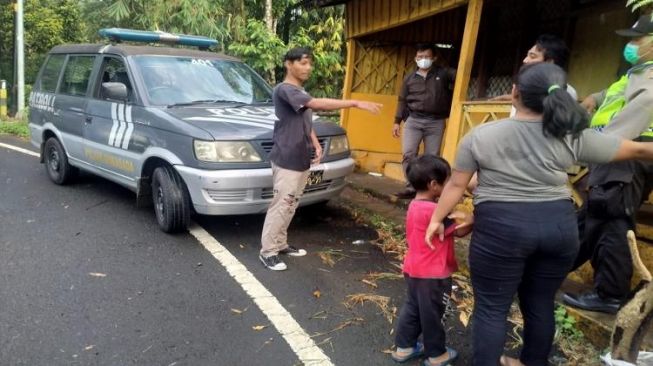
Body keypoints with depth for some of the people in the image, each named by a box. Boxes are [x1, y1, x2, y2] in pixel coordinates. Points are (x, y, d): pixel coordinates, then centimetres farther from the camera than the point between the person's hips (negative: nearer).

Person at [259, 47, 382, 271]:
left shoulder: (301, 93, 16)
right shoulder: (284, 90, -17)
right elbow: (317, 103, -30)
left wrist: (316, 145, 6)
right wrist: (356, 103, -34)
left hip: (301, 160, 9)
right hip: (286, 160, -9)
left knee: (290, 205, 15)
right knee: (281, 205, -6)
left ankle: (280, 244, 27)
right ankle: (268, 251, 4)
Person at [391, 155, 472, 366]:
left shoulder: (416, 205, 3)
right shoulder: (434, 211, -26)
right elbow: (461, 230, -19)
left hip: (414, 270, 9)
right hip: (432, 274, -9)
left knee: (412, 309, 21)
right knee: (432, 315, 9)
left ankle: (404, 347, 34)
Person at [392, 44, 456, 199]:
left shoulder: (443, 73, 7)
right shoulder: (410, 78, 13)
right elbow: (402, 101, 14)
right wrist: (397, 121, 10)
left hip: (436, 122, -1)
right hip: (413, 120, 1)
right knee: (408, 153, -11)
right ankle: (411, 187, -5)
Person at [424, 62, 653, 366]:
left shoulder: (481, 135, -5)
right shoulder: (573, 136, -1)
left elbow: (456, 185, -1)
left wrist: (437, 219, 10)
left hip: (500, 227, -3)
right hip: (560, 224, 4)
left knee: (491, 307, 7)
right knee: (541, 304, 19)